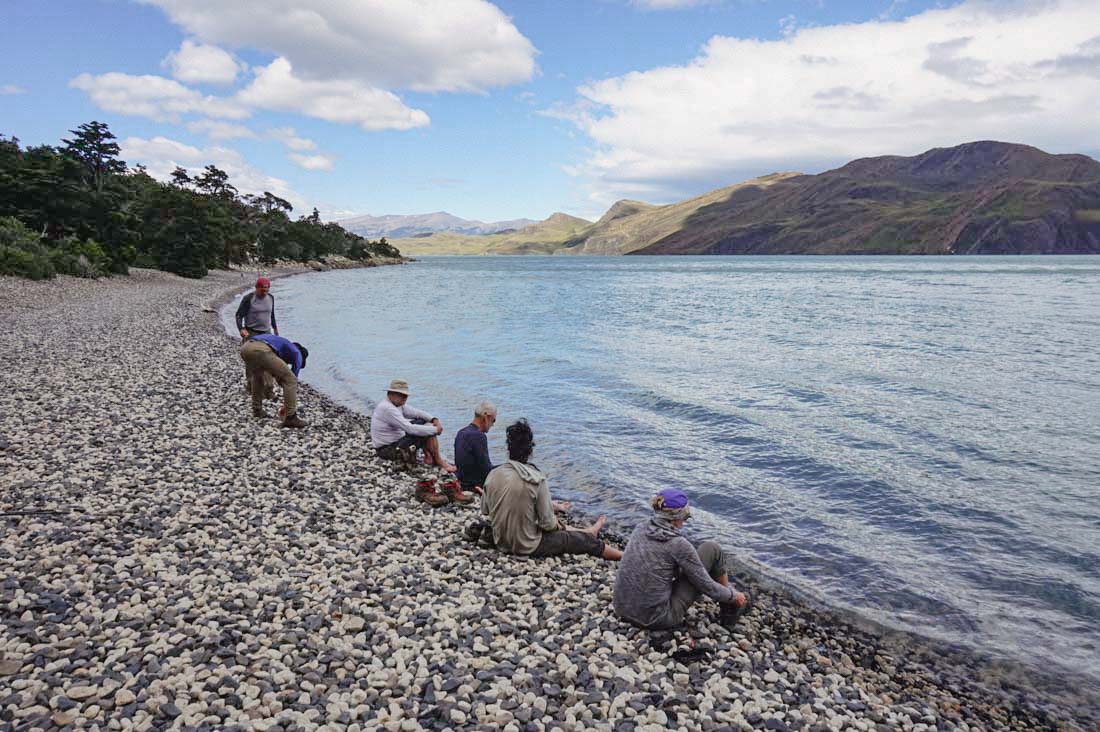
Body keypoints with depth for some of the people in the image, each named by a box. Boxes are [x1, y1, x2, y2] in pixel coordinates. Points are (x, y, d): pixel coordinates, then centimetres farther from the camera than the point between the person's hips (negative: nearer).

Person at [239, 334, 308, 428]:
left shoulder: (279, 343, 44)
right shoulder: (297, 353, 24)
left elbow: (278, 376, 48)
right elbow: (291, 381, 23)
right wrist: (285, 405, 32)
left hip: (245, 348, 7)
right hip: (261, 351, -7)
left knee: (257, 376, 38)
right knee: (291, 379, 6)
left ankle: (257, 410, 37)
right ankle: (290, 418, 4)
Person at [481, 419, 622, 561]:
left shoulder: (492, 475, -8)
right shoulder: (536, 479, -22)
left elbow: (485, 511, 6)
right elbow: (548, 524, -18)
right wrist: (559, 525, 6)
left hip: (501, 542, 6)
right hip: (528, 546, -5)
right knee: (584, 540, 13)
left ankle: (588, 532, 52)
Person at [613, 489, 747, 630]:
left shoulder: (640, 531, 3)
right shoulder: (678, 544, -16)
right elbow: (706, 586, -6)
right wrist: (734, 596, 14)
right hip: (657, 620, -6)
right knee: (712, 549, 4)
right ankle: (728, 608, 25)